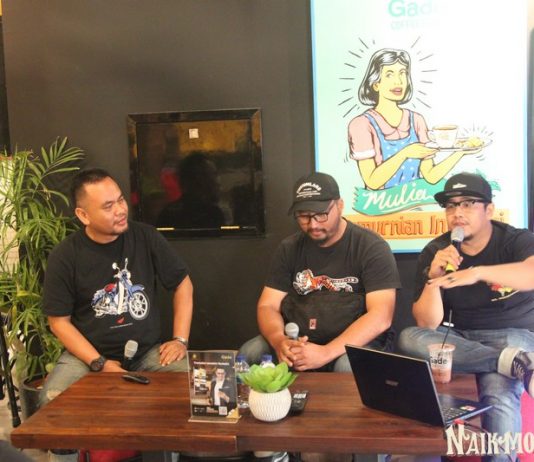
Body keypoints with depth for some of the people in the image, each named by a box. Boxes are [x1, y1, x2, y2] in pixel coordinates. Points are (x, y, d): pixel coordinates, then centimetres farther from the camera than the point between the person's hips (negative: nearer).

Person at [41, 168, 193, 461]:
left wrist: (180, 340, -4)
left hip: (149, 351, 1)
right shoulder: (65, 257, -8)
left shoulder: (146, 237, -4)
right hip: (88, 353, 0)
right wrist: (99, 364, -14)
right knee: (53, 401, -26)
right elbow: (59, 321, -3)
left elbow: (182, 283, 5)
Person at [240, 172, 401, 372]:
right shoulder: (289, 248, 6)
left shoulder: (371, 247, -8)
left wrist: (327, 352, -28)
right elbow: (268, 306, 3)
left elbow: (380, 317, -17)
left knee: (349, 366, -37)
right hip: (298, 342, 4)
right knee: (248, 354, -21)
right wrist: (279, 341, -21)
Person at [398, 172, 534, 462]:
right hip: (459, 338, 4)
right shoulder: (433, 252, -2)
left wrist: (478, 272, -42)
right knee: (409, 338, -26)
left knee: (499, 398, -34)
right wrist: (433, 277, -23)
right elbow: (427, 324, -8)